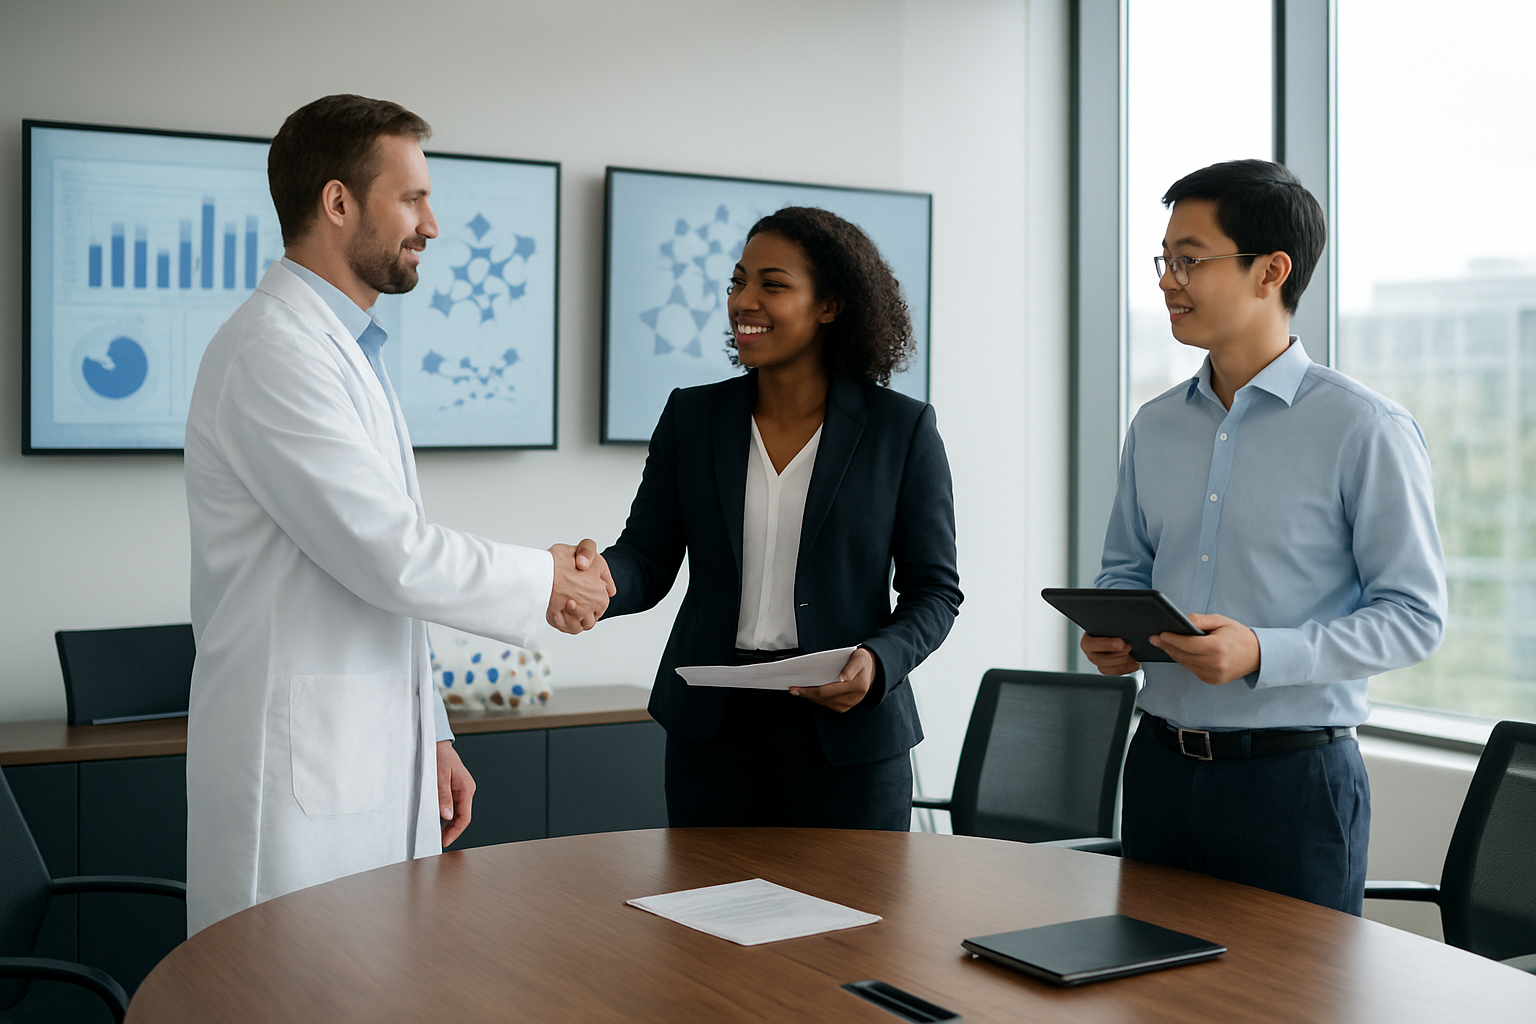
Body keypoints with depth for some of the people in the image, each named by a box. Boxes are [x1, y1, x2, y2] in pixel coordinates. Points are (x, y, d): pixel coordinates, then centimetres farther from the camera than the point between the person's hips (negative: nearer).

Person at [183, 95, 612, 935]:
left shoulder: (345, 350, 19)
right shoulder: (274, 352, -15)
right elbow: (390, 555, -20)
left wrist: (429, 736, 19)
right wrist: (545, 581, -6)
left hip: (370, 757, 9)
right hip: (300, 770, -9)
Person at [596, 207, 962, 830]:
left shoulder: (902, 429, -2)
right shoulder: (691, 416, 6)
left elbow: (933, 590, 1)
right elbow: (647, 557, 3)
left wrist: (878, 663, -18)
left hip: (847, 733, -2)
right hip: (712, 727, 2)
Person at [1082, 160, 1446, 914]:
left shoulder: (1365, 429, -10)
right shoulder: (1154, 427, 9)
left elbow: (1415, 615, -11)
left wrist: (1262, 653, -23)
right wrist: (1107, 632, -2)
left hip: (1294, 776, -5)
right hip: (1160, 766, 6)